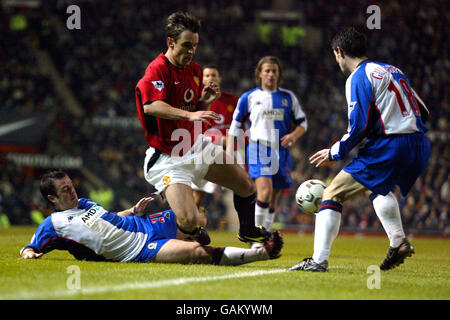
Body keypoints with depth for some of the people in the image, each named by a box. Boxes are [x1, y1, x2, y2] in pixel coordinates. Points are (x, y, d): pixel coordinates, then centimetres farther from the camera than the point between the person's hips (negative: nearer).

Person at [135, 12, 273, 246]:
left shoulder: (195, 70, 8)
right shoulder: (157, 70, -18)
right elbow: (151, 106, -36)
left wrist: (205, 101, -5)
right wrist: (189, 114, -45)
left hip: (197, 147, 8)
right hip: (169, 159, -8)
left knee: (246, 186, 11)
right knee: (190, 222, -21)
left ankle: (247, 231, 40)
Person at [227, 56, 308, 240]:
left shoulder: (288, 97, 12)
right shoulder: (249, 98, 6)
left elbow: (302, 122, 17)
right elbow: (235, 126, 10)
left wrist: (294, 135, -5)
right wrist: (229, 153, 4)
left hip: (281, 151, 4)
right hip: (259, 149, -4)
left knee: (273, 199, 7)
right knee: (265, 190, -23)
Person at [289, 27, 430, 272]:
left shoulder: (359, 77, -4)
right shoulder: (392, 70, 19)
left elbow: (360, 126, -12)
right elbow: (422, 111, 19)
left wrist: (334, 153, 0)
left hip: (388, 148, -8)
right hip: (420, 146, 8)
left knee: (333, 194, -2)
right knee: (377, 185, 37)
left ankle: (319, 260, -11)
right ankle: (398, 243, 27)